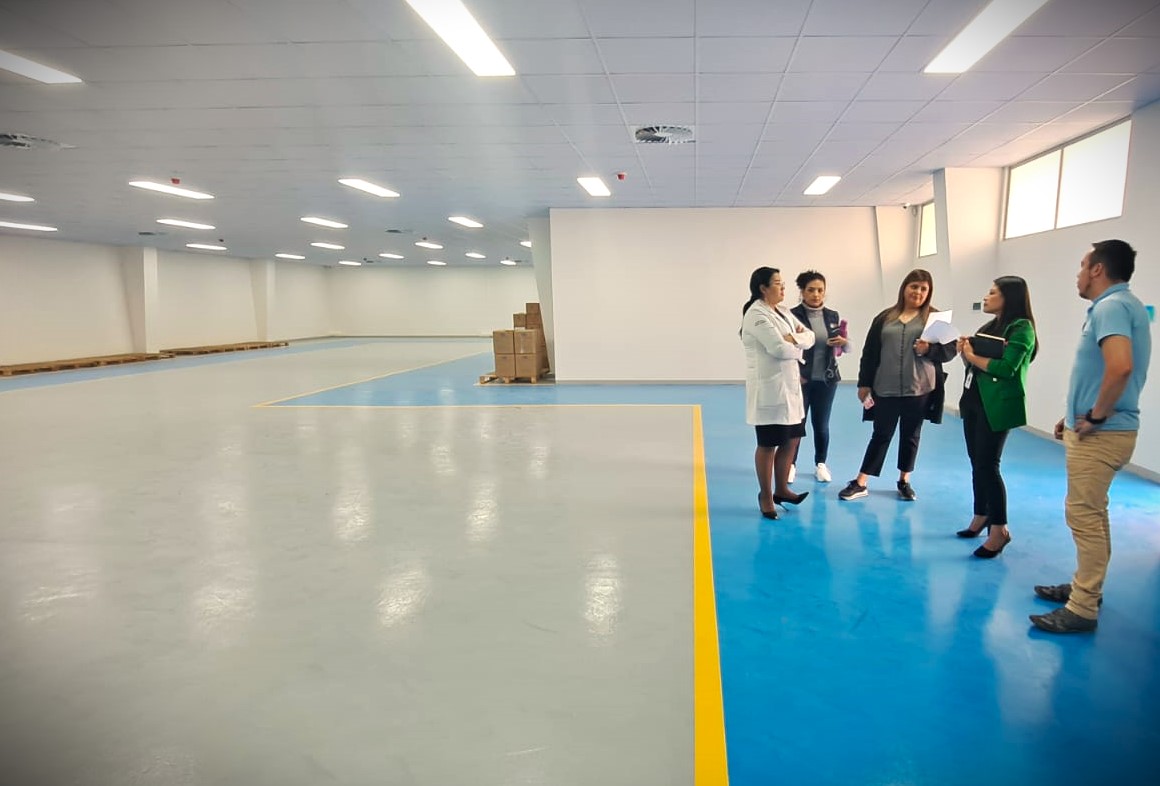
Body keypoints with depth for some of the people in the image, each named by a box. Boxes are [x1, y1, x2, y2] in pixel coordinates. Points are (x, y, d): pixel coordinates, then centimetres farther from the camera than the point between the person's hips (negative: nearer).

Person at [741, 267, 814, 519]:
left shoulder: (783, 312, 14)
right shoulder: (756, 314, -14)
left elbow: (810, 336, 9)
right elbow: (779, 348, -22)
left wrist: (793, 339, -12)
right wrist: (797, 348, -2)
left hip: (790, 385, 9)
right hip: (769, 388, -9)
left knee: (791, 440, 14)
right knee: (768, 444, 2)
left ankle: (781, 490, 29)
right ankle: (766, 495, 17)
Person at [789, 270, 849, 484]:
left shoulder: (833, 316, 5)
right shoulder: (793, 315, -8)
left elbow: (847, 346, 13)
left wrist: (844, 342, -10)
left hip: (826, 379, 3)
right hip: (800, 378, -3)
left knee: (822, 424, 11)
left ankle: (821, 464, 26)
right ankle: (790, 464, 17)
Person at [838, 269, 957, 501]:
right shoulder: (885, 317, 6)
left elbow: (950, 349, -2)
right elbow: (870, 353, 6)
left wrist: (929, 350, -21)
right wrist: (864, 383, 2)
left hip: (919, 389, 0)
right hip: (885, 389, 1)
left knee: (911, 436, 12)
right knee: (881, 435, 5)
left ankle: (904, 481, 27)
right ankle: (860, 483, 10)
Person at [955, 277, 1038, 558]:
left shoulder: (1021, 328, -9)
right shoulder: (989, 327, 15)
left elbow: (1007, 368, -20)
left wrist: (973, 356, -11)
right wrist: (965, 352, -4)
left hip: (998, 405, -8)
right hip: (974, 400, 8)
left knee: (988, 465, -7)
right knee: (977, 463, 13)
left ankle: (999, 529, 2)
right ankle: (982, 517, 26)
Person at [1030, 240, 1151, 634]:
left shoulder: (1111, 306, -18)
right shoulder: (1121, 305, 15)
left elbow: (1120, 366, -34)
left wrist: (1096, 416, -22)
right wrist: (1076, 413, 17)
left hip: (1100, 434, -11)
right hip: (1103, 431, 11)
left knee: (1084, 516, -5)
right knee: (1092, 514, 18)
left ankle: (1082, 609, 2)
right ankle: (1086, 587, 30)